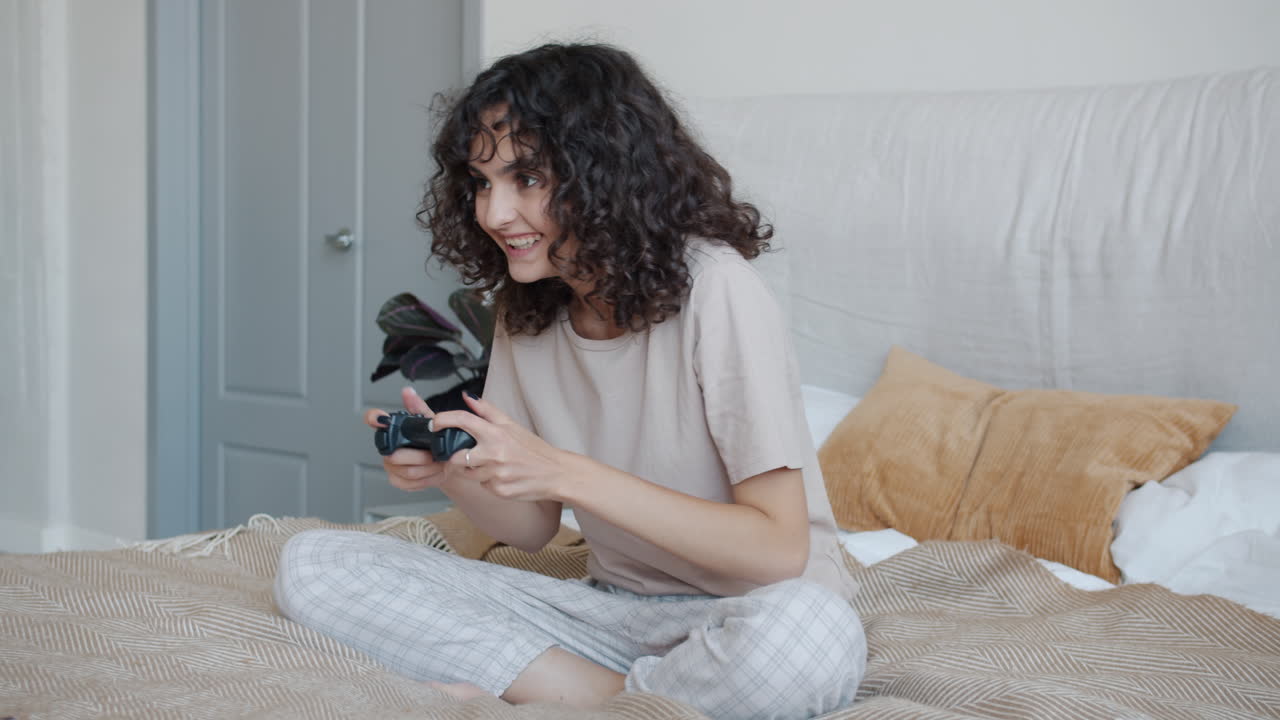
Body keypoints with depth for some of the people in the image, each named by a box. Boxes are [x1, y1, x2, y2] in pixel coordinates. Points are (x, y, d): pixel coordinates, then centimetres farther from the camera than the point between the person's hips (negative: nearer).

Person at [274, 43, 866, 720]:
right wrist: (449, 472, -13)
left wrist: (563, 472, -26)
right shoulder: (524, 309, 2)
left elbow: (778, 549, -22)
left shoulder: (714, 290, -18)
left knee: (807, 636, -43)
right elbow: (535, 529, 9)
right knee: (313, 563, -9)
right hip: (613, 606, 5)